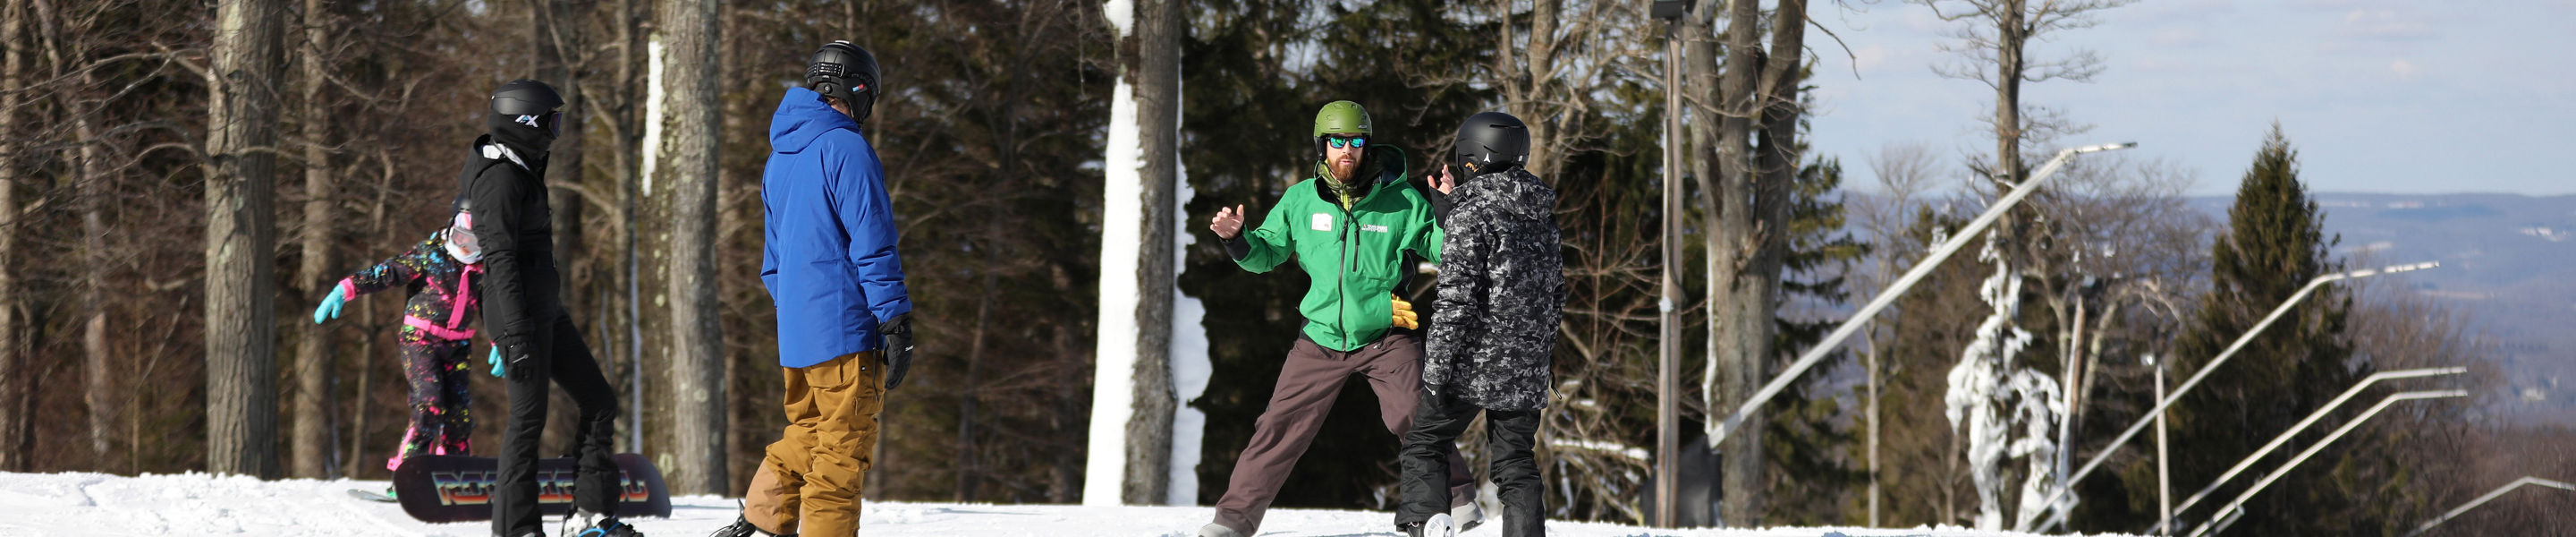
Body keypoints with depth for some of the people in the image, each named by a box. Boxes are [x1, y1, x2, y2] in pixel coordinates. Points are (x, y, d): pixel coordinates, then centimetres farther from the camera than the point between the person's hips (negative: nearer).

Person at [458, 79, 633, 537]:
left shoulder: (522, 170, 17)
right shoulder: (501, 177, -14)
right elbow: (501, 259, -21)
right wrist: (516, 335, -26)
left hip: (545, 307, 10)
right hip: (519, 311, -10)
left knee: (598, 400, 8)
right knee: (529, 415, -6)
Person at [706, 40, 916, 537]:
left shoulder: (780, 158, 17)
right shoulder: (846, 148, -10)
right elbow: (873, 246, -15)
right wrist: (897, 325, -14)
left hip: (795, 333, 8)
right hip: (846, 328, -8)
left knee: (805, 434, 18)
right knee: (844, 450, -4)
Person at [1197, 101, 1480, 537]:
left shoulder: (1401, 201, -7)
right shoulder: (1300, 201, -1)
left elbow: (1448, 253, -2)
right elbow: (1267, 254, 9)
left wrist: (1446, 210, -20)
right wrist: (1237, 239, -11)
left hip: (1385, 337, -2)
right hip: (1322, 337, 2)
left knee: (1415, 419, -13)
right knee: (1281, 427, -1)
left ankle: (1456, 496, 7)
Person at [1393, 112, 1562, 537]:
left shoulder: (1471, 214, -12)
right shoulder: (1542, 215, 10)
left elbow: (1456, 297, -18)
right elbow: (1556, 293, 18)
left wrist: (1437, 363, -15)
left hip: (1475, 361, -6)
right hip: (1526, 370, 6)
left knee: (1425, 442, 7)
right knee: (1515, 462, 12)